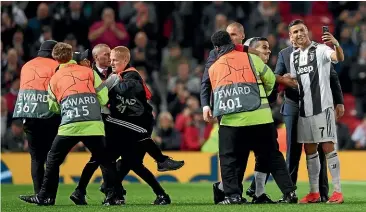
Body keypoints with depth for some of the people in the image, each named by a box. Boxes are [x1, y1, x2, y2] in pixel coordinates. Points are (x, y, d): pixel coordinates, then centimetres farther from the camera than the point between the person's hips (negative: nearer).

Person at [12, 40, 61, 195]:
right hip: (49, 116, -4)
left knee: (36, 157, 8)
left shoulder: (26, 66, 18)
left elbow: (24, 88, 18)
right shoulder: (56, 66, 0)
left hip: (28, 116, 4)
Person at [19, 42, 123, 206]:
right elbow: (103, 99, 11)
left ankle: (45, 196, 13)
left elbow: (54, 107, 20)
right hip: (94, 125, 0)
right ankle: (112, 196, 2)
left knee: (53, 159, 13)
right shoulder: (89, 72, 12)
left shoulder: (55, 79, 14)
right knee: (104, 160, 10)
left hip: (69, 126, 0)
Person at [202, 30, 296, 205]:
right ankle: (289, 190, 6)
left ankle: (233, 194, -2)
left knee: (229, 158, 8)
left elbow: (216, 94, 16)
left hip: (230, 120, 0)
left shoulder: (213, 68, 14)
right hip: (259, 117, 0)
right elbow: (270, 80, 14)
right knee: (271, 156, 8)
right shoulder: (250, 59, 7)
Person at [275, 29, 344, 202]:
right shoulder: (284, 54, 11)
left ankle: (323, 192, 6)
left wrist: (339, 102, 1)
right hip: (293, 106, 1)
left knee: (318, 149, 2)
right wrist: (283, 80, -18)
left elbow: (332, 77, 6)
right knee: (293, 149, 1)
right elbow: (276, 77, 6)